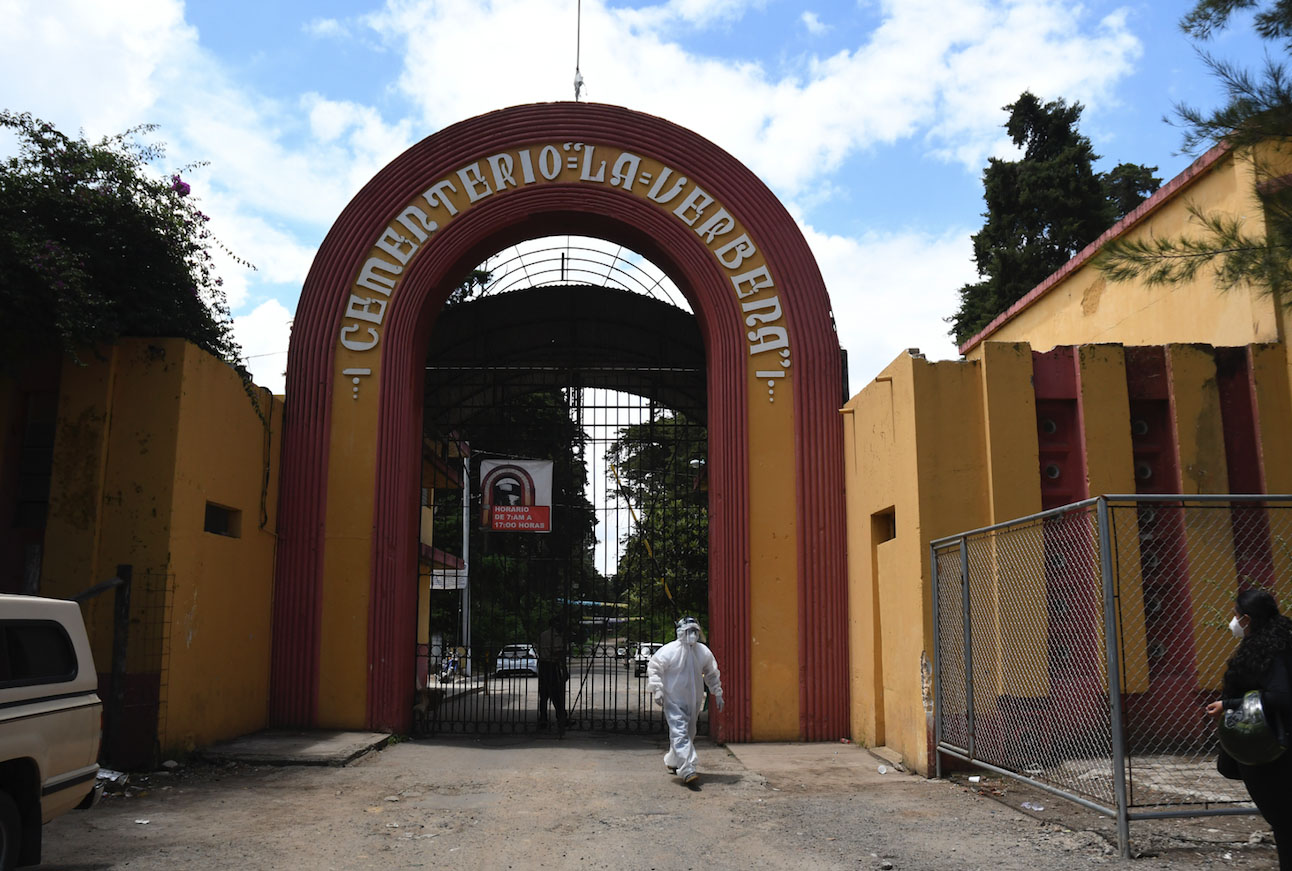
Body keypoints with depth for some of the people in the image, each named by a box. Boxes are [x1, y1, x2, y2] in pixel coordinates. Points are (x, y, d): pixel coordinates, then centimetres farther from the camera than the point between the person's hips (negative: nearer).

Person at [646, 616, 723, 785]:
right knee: (680, 733, -15)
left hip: (693, 701, 6)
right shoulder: (669, 651, -13)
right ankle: (687, 770, -19)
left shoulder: (703, 651, 2)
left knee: (689, 733, 15)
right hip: (673, 700, -6)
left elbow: (712, 674, 15)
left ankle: (673, 761, 35)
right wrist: (657, 690, -16)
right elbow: (654, 668, -8)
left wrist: (717, 694, 15)